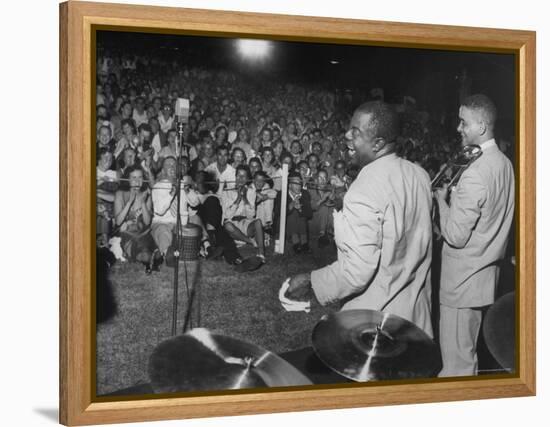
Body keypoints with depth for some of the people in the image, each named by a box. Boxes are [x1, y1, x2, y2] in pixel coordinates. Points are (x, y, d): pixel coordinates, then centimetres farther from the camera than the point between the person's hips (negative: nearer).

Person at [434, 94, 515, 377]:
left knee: (456, 361, 2)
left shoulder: (475, 174, -24)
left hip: (463, 279, -9)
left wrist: (442, 200, -8)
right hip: (487, 270, 9)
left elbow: (456, 236, -21)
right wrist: (454, 199, 11)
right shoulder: (504, 164, 5)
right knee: (467, 354, 21)